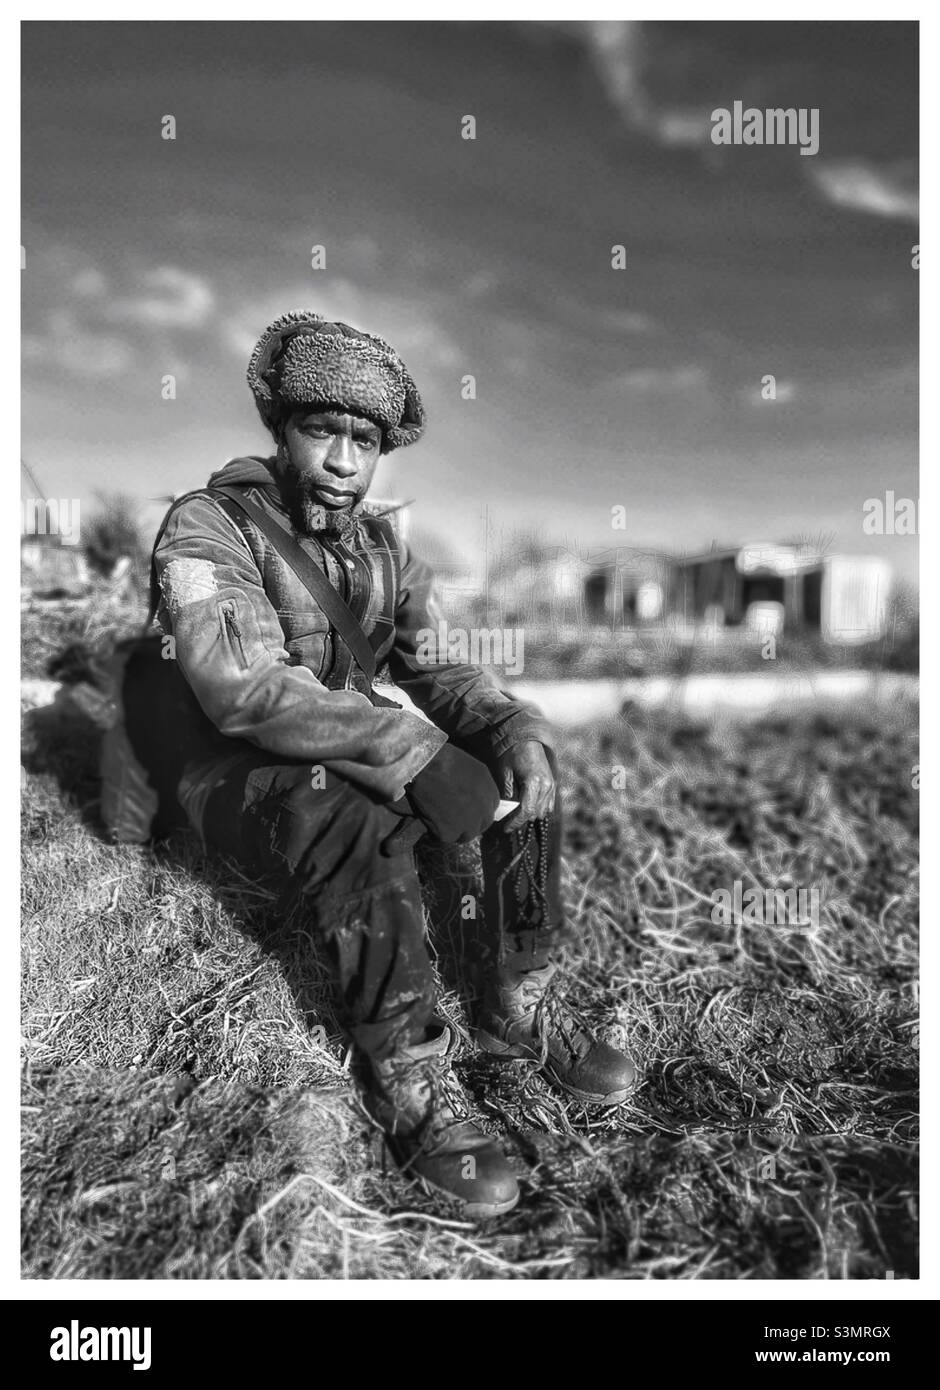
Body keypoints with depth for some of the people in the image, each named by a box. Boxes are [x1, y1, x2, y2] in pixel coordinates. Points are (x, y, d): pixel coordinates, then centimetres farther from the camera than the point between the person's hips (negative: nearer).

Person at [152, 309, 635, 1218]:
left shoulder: (380, 542, 6)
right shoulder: (209, 528, -16)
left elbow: (431, 666, 1)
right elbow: (244, 690, -31)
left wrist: (514, 726, -21)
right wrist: (416, 751, -37)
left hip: (360, 760, 7)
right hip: (235, 776, -6)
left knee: (523, 763, -9)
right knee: (361, 814, -37)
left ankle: (520, 1006, -2)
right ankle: (408, 1080, -21)